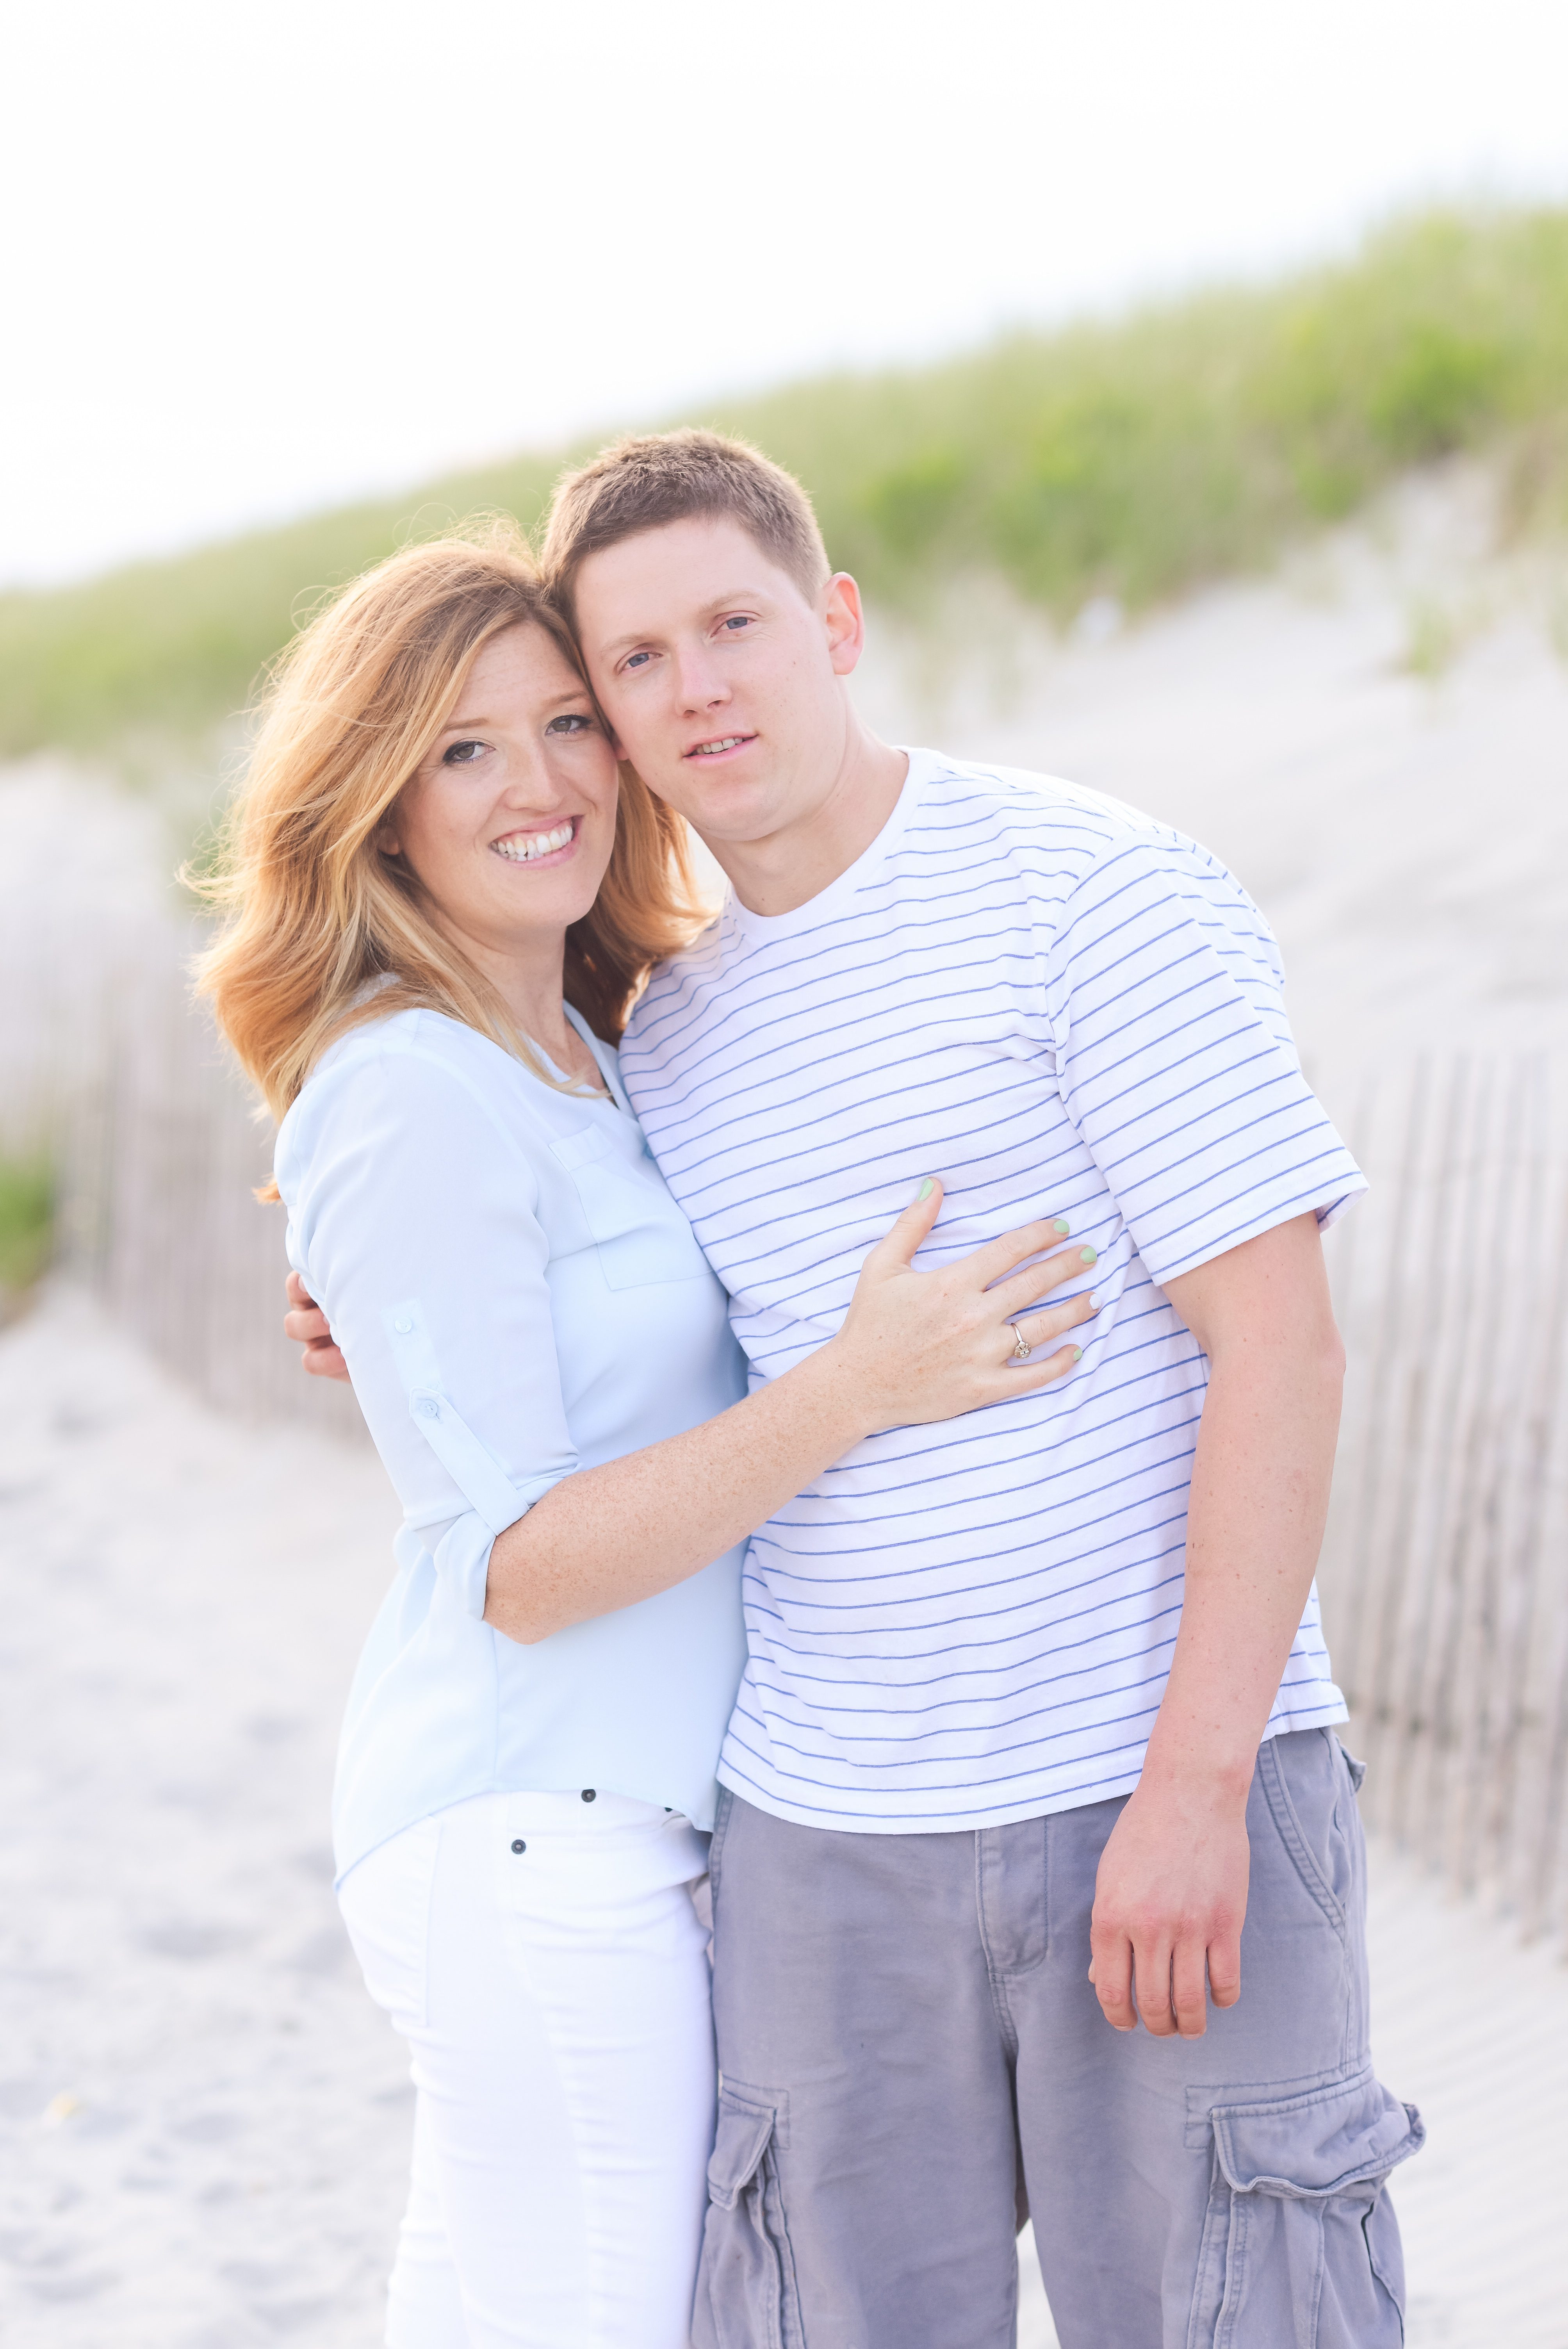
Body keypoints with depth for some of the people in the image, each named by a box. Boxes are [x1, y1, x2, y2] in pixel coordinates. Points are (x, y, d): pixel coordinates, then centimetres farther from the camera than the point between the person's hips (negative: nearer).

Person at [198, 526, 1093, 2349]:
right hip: (536, 1841, -9)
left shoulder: (570, 1064, 13)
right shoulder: (412, 1101, -16)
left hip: (604, 1826, 9)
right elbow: (516, 1566, -18)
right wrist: (857, 1388, -25)